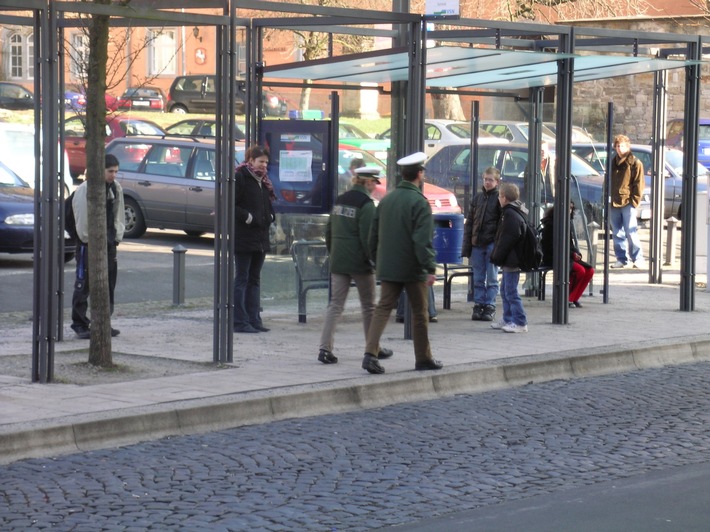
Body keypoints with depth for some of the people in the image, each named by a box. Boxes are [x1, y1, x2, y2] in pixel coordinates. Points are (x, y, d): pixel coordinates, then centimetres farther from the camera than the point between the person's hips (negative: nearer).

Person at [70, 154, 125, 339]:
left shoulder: (116, 188, 7)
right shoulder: (85, 189, -14)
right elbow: (82, 219, -12)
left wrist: (117, 237, 6)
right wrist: (86, 239, -11)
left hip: (109, 242, 7)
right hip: (89, 242, -6)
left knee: (109, 283, 9)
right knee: (83, 284, -4)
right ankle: (79, 323, 2)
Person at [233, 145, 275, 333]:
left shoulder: (263, 181, 16)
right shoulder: (239, 177, -10)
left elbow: (268, 204, 25)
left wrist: (270, 217, 6)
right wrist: (247, 217, -19)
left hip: (260, 238, 8)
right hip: (243, 238, -8)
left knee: (254, 279, 11)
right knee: (241, 279, -5)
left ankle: (254, 319, 15)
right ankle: (239, 322, -4)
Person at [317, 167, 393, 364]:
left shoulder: (340, 200, 11)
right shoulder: (366, 204, -12)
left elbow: (329, 231, 16)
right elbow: (367, 237, -17)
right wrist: (374, 260, -10)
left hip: (338, 262, 6)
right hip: (359, 263, -6)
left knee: (335, 305, 3)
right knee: (369, 306, 9)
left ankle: (325, 348, -9)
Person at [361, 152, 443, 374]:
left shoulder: (386, 200, 8)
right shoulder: (419, 202, -13)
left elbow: (374, 235, 15)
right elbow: (423, 239, -20)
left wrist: (377, 261, 24)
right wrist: (430, 268, -18)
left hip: (387, 268, 5)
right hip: (413, 269, -5)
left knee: (383, 308, 2)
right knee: (419, 313, 8)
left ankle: (370, 353, -14)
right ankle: (423, 358, 17)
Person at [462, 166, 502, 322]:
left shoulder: (499, 198, -1)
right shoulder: (477, 197, 11)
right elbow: (469, 223, 13)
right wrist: (466, 247, 7)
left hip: (493, 243, -4)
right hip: (477, 244, 4)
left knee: (492, 278, 0)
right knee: (478, 278, 7)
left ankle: (490, 306, 4)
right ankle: (478, 305, 11)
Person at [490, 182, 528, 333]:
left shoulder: (510, 215, -18)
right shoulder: (514, 212, 15)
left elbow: (506, 240, -24)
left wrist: (497, 257, -17)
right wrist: (497, 257, 21)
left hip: (511, 260, -11)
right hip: (510, 260, 11)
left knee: (511, 292, -8)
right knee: (505, 291, 18)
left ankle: (520, 323, -7)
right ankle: (507, 320, 26)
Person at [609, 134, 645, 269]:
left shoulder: (635, 163, -1)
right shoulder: (613, 163, 17)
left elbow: (639, 184, -4)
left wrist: (634, 200, -12)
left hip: (628, 203, -6)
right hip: (613, 203, 6)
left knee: (630, 232, -9)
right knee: (617, 233, 7)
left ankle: (638, 258, -4)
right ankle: (621, 259, 12)